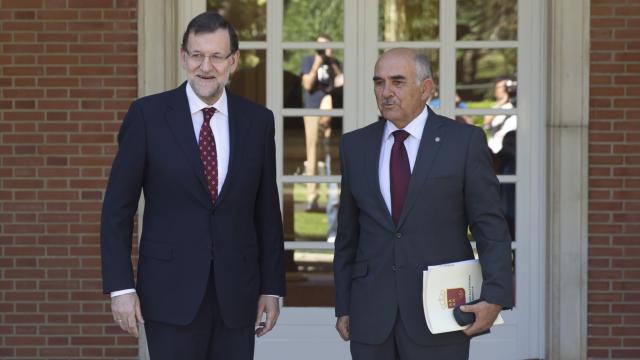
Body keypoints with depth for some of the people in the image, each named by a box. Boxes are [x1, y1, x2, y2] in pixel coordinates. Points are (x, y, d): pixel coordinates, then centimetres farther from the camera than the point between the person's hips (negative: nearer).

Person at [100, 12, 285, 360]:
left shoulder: (257, 121, 6)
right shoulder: (147, 115, -3)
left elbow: (267, 211, 10)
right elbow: (117, 208, -2)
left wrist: (272, 288, 7)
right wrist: (120, 286, -8)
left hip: (236, 293, 3)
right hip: (171, 292, -3)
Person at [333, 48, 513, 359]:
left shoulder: (464, 141, -2)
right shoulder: (355, 146, 9)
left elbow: (491, 229, -4)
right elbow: (348, 235, 13)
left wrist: (494, 298, -15)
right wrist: (343, 307, 10)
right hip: (371, 317, 3)